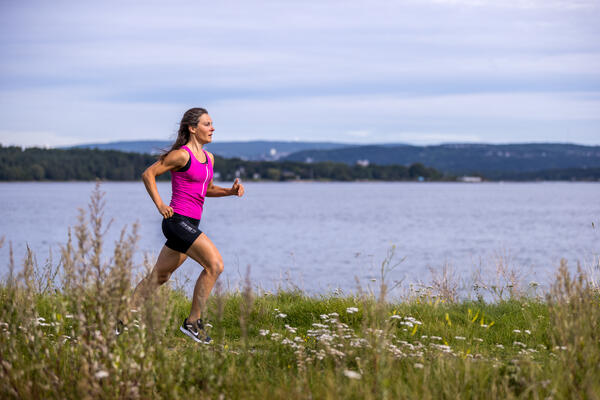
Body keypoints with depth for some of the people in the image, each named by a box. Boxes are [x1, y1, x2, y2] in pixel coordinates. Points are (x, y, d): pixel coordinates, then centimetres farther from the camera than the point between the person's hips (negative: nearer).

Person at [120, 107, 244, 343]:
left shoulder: (209, 158, 14)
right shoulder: (182, 155, -11)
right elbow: (148, 174, -6)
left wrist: (231, 191, 9)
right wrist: (159, 205, -12)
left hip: (191, 224, 9)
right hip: (178, 220, -9)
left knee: (159, 276, 16)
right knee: (215, 265, -16)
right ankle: (193, 322, -9)